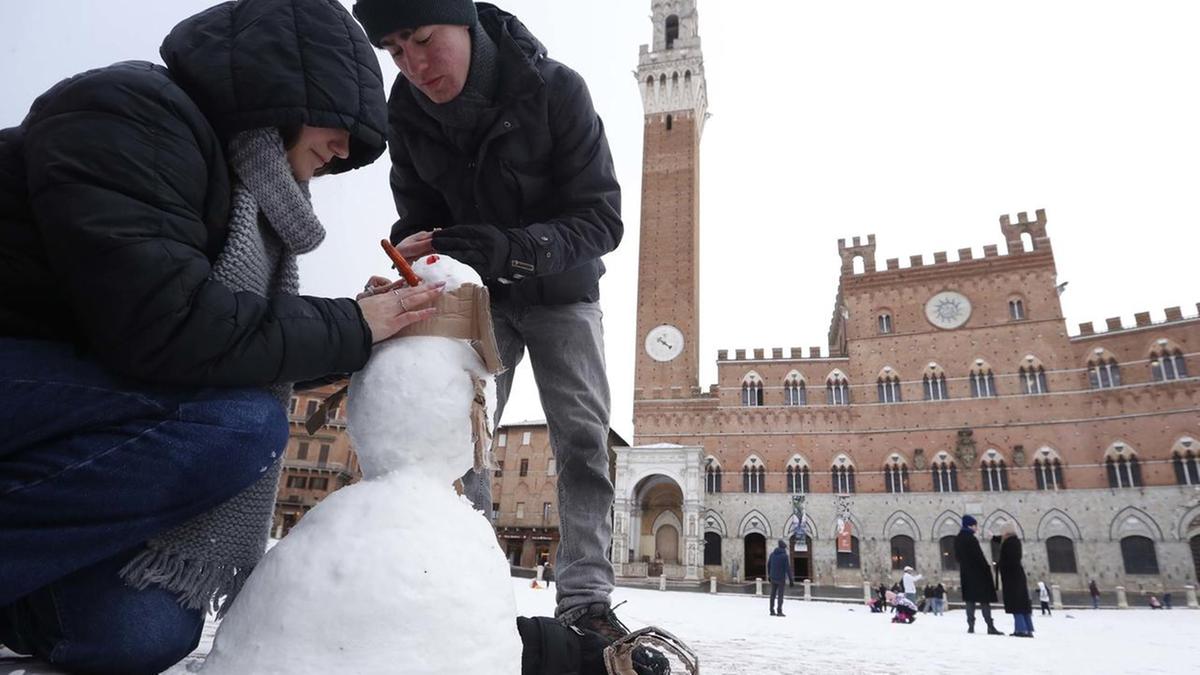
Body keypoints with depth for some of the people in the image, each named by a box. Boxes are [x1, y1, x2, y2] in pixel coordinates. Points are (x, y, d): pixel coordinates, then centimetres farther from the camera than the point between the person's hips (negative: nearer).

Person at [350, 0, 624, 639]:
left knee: (582, 434, -9)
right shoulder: (407, 114, -11)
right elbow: (418, 217, 0)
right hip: (478, 294, 3)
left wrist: (508, 249, -40)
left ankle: (584, 596, -2)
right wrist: (415, 250, -25)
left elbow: (601, 217, -24)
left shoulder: (556, 90, -23)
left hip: (560, 292, -2)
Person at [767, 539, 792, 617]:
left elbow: (768, 565, 12)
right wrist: (790, 579, -10)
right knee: (780, 595, -1)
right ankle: (779, 611, -2)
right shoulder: (785, 556, -12)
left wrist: (769, 575, 23)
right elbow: (788, 568, -15)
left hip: (773, 578, 5)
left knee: (773, 594, 11)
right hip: (781, 578, -5)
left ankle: (772, 611, 14)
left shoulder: (772, 554, 5)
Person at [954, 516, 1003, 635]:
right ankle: (990, 627, -4)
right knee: (984, 600, -3)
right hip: (977, 572, -7)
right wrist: (987, 568, -9)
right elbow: (979, 557, -16)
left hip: (965, 573, 7)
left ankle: (971, 626, 2)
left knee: (970, 599, 7)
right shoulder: (971, 539, -15)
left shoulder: (957, 539, 11)